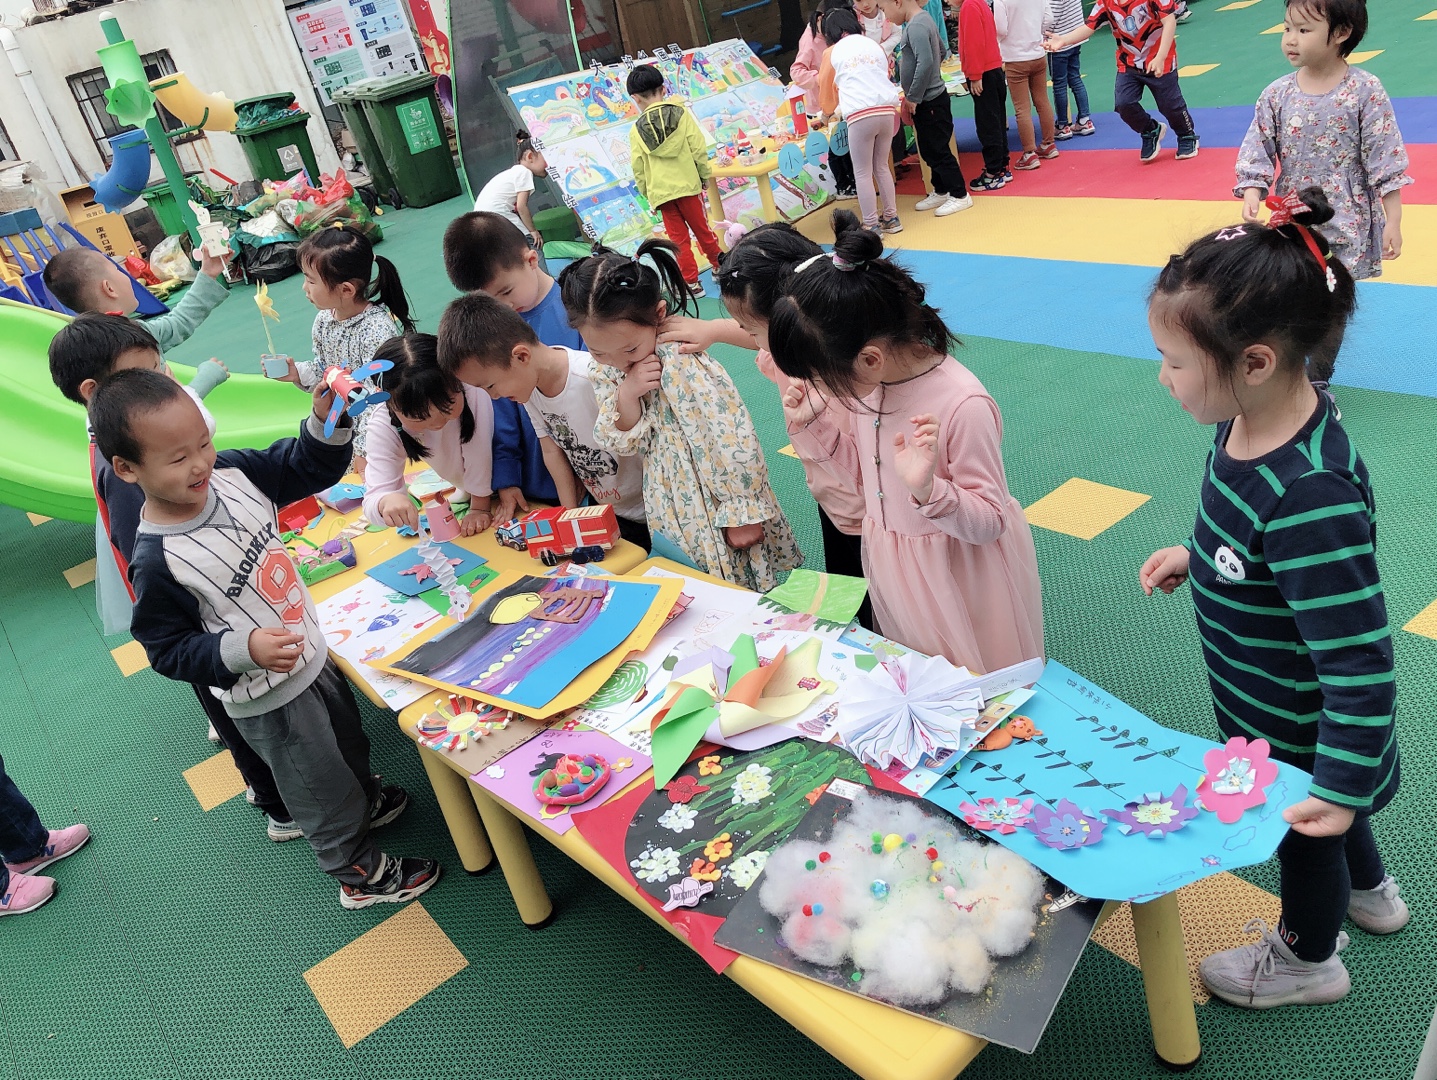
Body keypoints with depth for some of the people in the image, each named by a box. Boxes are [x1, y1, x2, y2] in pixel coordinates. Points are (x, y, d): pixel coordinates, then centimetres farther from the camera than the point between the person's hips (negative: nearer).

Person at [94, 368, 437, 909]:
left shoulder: (232, 474, -13)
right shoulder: (157, 561, -30)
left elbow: (309, 467, -3)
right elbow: (169, 650, -21)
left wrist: (327, 419, -22)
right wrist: (243, 649, -35)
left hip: (311, 655, 7)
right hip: (268, 700, -7)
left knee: (348, 739, 32)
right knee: (323, 789, 15)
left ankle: (366, 800, 63)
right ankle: (360, 873, 40)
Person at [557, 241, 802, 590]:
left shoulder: (683, 365, -25)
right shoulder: (608, 376, -3)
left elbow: (735, 445, -22)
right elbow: (625, 445, -1)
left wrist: (741, 513, -15)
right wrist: (626, 397, -20)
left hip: (720, 514, -6)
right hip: (673, 519, 6)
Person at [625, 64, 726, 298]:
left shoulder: (637, 130, -3)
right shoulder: (681, 114, -5)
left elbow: (638, 169, 0)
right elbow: (699, 149, -5)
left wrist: (648, 193, 12)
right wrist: (705, 175, 7)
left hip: (661, 192, 0)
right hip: (688, 184, 0)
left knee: (679, 238, 7)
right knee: (702, 229, 15)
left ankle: (691, 282, 8)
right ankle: (720, 265, 29)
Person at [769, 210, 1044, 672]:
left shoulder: (963, 404, -29)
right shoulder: (866, 381, -7)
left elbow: (990, 522, -21)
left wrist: (928, 489, -39)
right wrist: (811, 424, -6)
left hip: (958, 579, -7)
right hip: (895, 576, 7)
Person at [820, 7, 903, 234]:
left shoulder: (833, 53, 11)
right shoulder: (874, 45, 20)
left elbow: (826, 87, 23)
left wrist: (830, 111, 45)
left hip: (860, 115, -4)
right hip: (886, 109, 5)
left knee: (862, 173, 4)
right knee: (881, 166, 19)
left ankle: (872, 226, 4)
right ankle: (891, 217, 24)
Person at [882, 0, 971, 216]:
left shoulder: (915, 27, -20)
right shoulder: (923, 20, 10)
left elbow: (925, 62, -30)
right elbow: (940, 51, 22)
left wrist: (913, 97, -21)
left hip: (929, 102, -10)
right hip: (926, 100, 10)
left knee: (937, 151, -2)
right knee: (929, 150, 17)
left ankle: (960, 195, 7)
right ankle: (941, 192, 28)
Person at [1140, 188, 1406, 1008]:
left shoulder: (1309, 495, -41)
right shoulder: (1254, 421, -14)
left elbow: (1359, 659, -34)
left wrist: (1340, 782, -28)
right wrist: (1195, 555, 6)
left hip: (1300, 729, -8)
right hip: (1269, 702, 8)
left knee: (1307, 824, 21)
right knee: (1315, 796, 33)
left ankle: (1308, 958, 53)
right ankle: (1371, 893, 65)